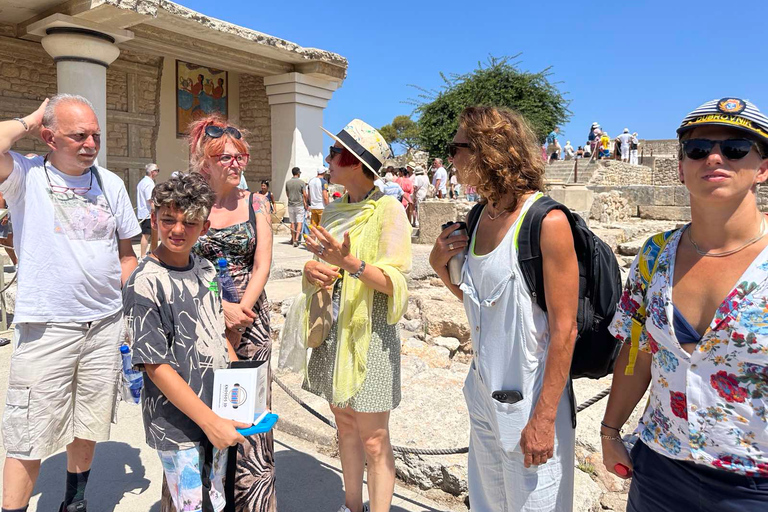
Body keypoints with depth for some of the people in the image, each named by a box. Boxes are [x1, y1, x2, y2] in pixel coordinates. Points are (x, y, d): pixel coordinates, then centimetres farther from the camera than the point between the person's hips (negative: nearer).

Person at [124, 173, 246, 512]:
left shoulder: (206, 270, 2)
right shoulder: (145, 284, -18)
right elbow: (156, 366, -19)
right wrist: (210, 421, -19)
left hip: (219, 411, 6)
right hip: (176, 423, -6)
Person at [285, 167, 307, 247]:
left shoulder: (287, 182, 3)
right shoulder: (301, 182, -8)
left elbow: (287, 194, 13)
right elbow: (304, 195, -8)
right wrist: (305, 203, 6)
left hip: (291, 205, 3)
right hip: (300, 204, -3)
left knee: (292, 223, 11)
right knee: (299, 223, -3)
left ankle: (293, 239, 19)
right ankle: (296, 239, -16)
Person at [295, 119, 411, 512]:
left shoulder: (387, 209, -11)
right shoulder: (334, 210, 10)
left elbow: (395, 281, -16)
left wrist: (348, 262, -31)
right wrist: (313, 270, -6)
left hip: (369, 332, -7)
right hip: (333, 330, 7)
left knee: (373, 439, 3)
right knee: (344, 424, 19)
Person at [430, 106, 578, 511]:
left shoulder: (547, 222, -18)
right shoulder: (480, 216, 4)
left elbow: (564, 329, -18)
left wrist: (544, 418, -17)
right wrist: (440, 264, -4)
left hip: (530, 398, -7)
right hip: (483, 392, 7)